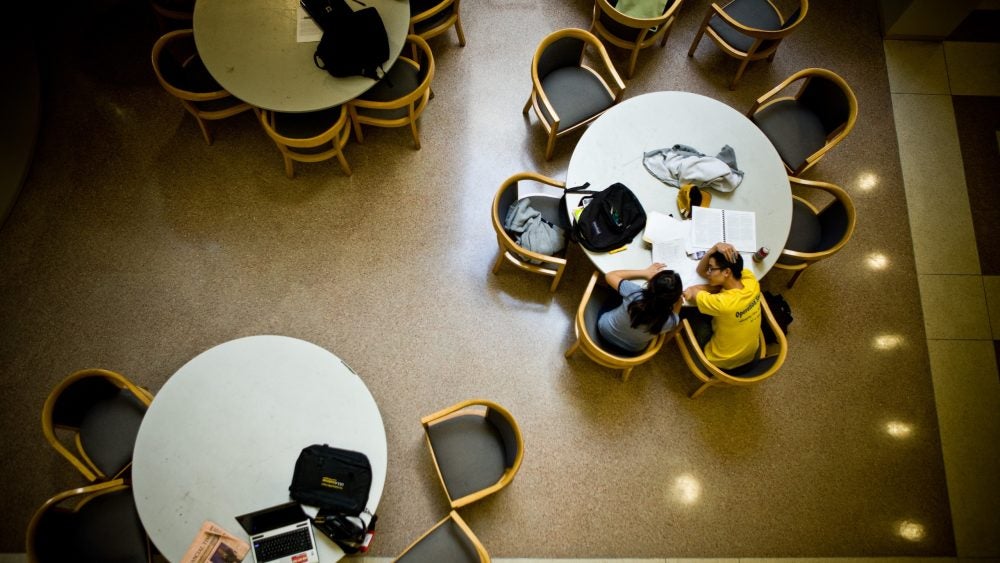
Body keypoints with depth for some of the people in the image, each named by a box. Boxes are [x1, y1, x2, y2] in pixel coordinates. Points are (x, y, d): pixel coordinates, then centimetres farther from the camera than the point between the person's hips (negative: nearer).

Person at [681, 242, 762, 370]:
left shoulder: (723, 303, -41)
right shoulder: (750, 280, -20)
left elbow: (689, 293, -21)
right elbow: (701, 271, -9)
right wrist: (716, 247, -24)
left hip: (723, 362, -6)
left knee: (689, 312, 11)